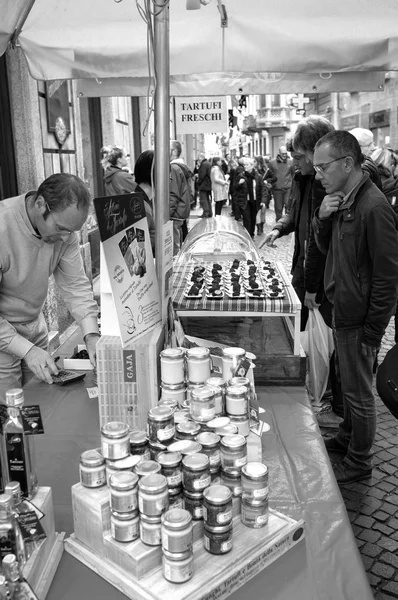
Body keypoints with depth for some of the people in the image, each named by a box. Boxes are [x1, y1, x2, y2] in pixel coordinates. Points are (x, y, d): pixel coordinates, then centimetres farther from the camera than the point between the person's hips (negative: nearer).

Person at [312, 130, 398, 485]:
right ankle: (347, 438, 43)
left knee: (359, 392, 7)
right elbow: (326, 247, 14)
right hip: (343, 310, 9)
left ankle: (359, 463, 26)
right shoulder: (342, 200, 6)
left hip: (360, 319, -9)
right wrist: (322, 218, -6)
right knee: (348, 382, 24)